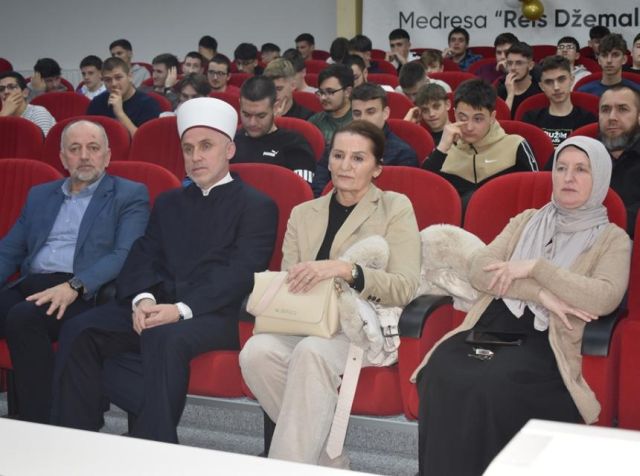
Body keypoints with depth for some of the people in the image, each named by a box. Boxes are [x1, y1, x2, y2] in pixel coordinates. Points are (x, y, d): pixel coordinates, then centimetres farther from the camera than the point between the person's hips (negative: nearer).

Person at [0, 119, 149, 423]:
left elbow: (124, 256, -6)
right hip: (30, 285, 5)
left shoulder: (130, 196, 8)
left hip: (86, 294, -5)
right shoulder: (40, 195, 26)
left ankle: (39, 426, -26)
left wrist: (74, 286, -21)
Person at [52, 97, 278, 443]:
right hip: (157, 308, 5)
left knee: (164, 338, -37)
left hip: (216, 314, -5)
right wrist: (142, 298, -10)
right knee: (79, 332, -19)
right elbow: (143, 258, 13)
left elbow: (240, 273, -8)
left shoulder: (257, 206, 5)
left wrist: (183, 309, -21)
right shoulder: (168, 203, 25)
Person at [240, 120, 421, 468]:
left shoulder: (395, 208, 6)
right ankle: (327, 461, -15)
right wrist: (284, 290, -15)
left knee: (312, 352, -36)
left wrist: (345, 270, -24)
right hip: (308, 324, 4)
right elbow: (287, 282, 10)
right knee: (257, 351, -29)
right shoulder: (303, 214, 18)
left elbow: (405, 287, -8)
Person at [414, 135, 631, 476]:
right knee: (441, 375, -29)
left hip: (544, 341, -3)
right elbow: (479, 269, 6)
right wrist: (541, 294, -8)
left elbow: (604, 298, -9)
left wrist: (535, 268, -9)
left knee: (490, 386, -34)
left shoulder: (612, 239, 11)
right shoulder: (526, 220, 21)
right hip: (491, 327, 3)